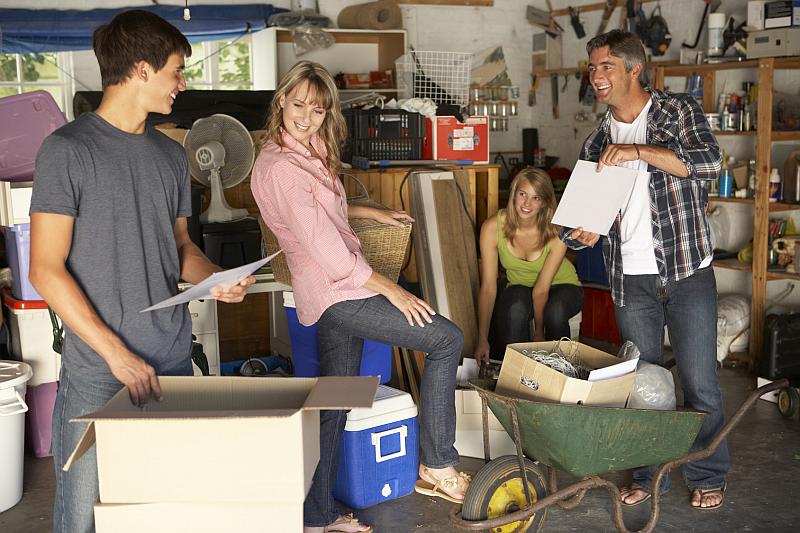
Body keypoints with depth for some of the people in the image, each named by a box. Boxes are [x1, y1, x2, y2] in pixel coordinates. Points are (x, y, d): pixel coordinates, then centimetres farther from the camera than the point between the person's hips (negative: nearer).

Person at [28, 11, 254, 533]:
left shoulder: (171, 155, 11)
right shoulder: (68, 150, -9)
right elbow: (46, 270, -11)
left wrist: (217, 279, -2)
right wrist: (117, 354, -16)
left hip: (173, 362, 6)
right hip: (95, 373, -5)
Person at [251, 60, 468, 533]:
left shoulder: (306, 152, 11)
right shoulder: (280, 167, -19)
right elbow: (326, 249, -21)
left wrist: (372, 213, 29)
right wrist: (392, 290, -17)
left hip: (340, 292, 10)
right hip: (339, 293, -10)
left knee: (334, 406, 13)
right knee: (447, 339, -8)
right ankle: (439, 465, 0)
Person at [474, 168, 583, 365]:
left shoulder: (556, 232, -27)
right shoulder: (492, 228, -23)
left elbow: (542, 289, -24)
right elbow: (488, 287, -22)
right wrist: (483, 339, -26)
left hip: (561, 286, -1)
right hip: (520, 288, 1)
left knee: (555, 311, -36)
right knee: (515, 309, -35)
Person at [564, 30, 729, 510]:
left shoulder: (680, 112, -2)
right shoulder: (598, 142, 10)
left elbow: (709, 162, -19)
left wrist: (637, 151, -24)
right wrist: (585, 232, -8)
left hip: (688, 271, -3)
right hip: (631, 279, 4)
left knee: (700, 383, 2)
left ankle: (708, 476, 19)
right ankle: (650, 474, 24)